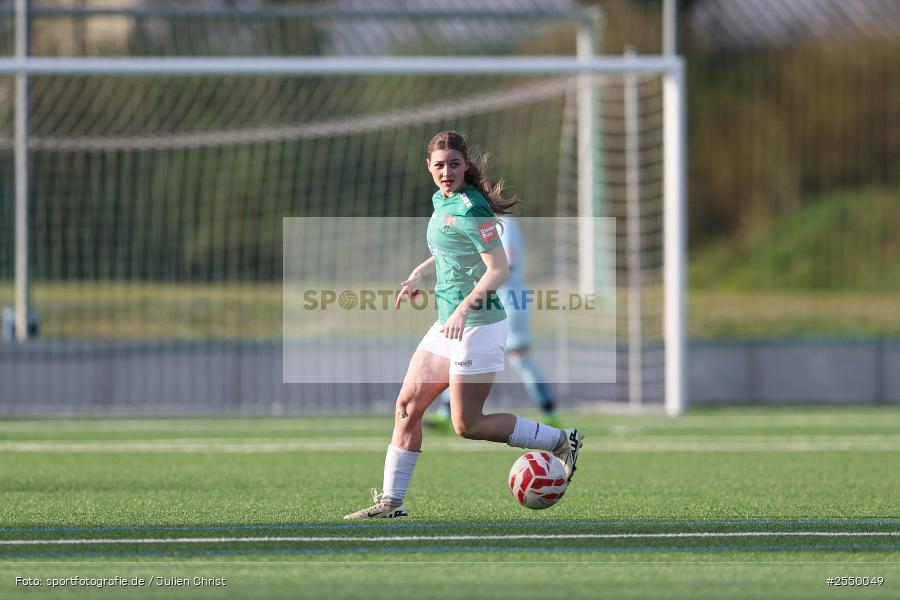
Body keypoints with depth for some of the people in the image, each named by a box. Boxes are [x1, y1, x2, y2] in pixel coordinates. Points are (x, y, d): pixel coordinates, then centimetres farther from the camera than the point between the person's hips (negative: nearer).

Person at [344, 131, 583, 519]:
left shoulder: (469, 209, -18)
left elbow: (499, 269, -23)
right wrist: (417, 274, 22)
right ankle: (391, 501, 14)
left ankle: (560, 442, 8)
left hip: (477, 325, -9)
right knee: (407, 406, 8)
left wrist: (465, 307, -32)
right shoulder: (441, 201, 10)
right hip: (449, 324, 9)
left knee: (467, 425, -4)